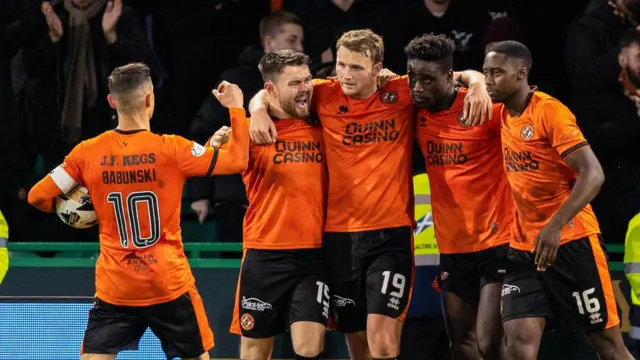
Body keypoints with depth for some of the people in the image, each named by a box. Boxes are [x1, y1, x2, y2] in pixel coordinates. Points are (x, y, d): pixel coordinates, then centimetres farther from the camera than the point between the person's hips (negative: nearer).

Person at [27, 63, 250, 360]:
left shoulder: (88, 153, -5)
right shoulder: (170, 149, -10)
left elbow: (38, 197, -1)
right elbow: (237, 160, -6)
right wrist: (236, 107, 7)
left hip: (114, 288, 1)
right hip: (170, 287, -1)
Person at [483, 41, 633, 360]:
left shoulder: (549, 111, -13)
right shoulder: (502, 115, 8)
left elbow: (593, 175, -21)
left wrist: (556, 225, -30)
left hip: (570, 242, -6)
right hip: (524, 246, 6)